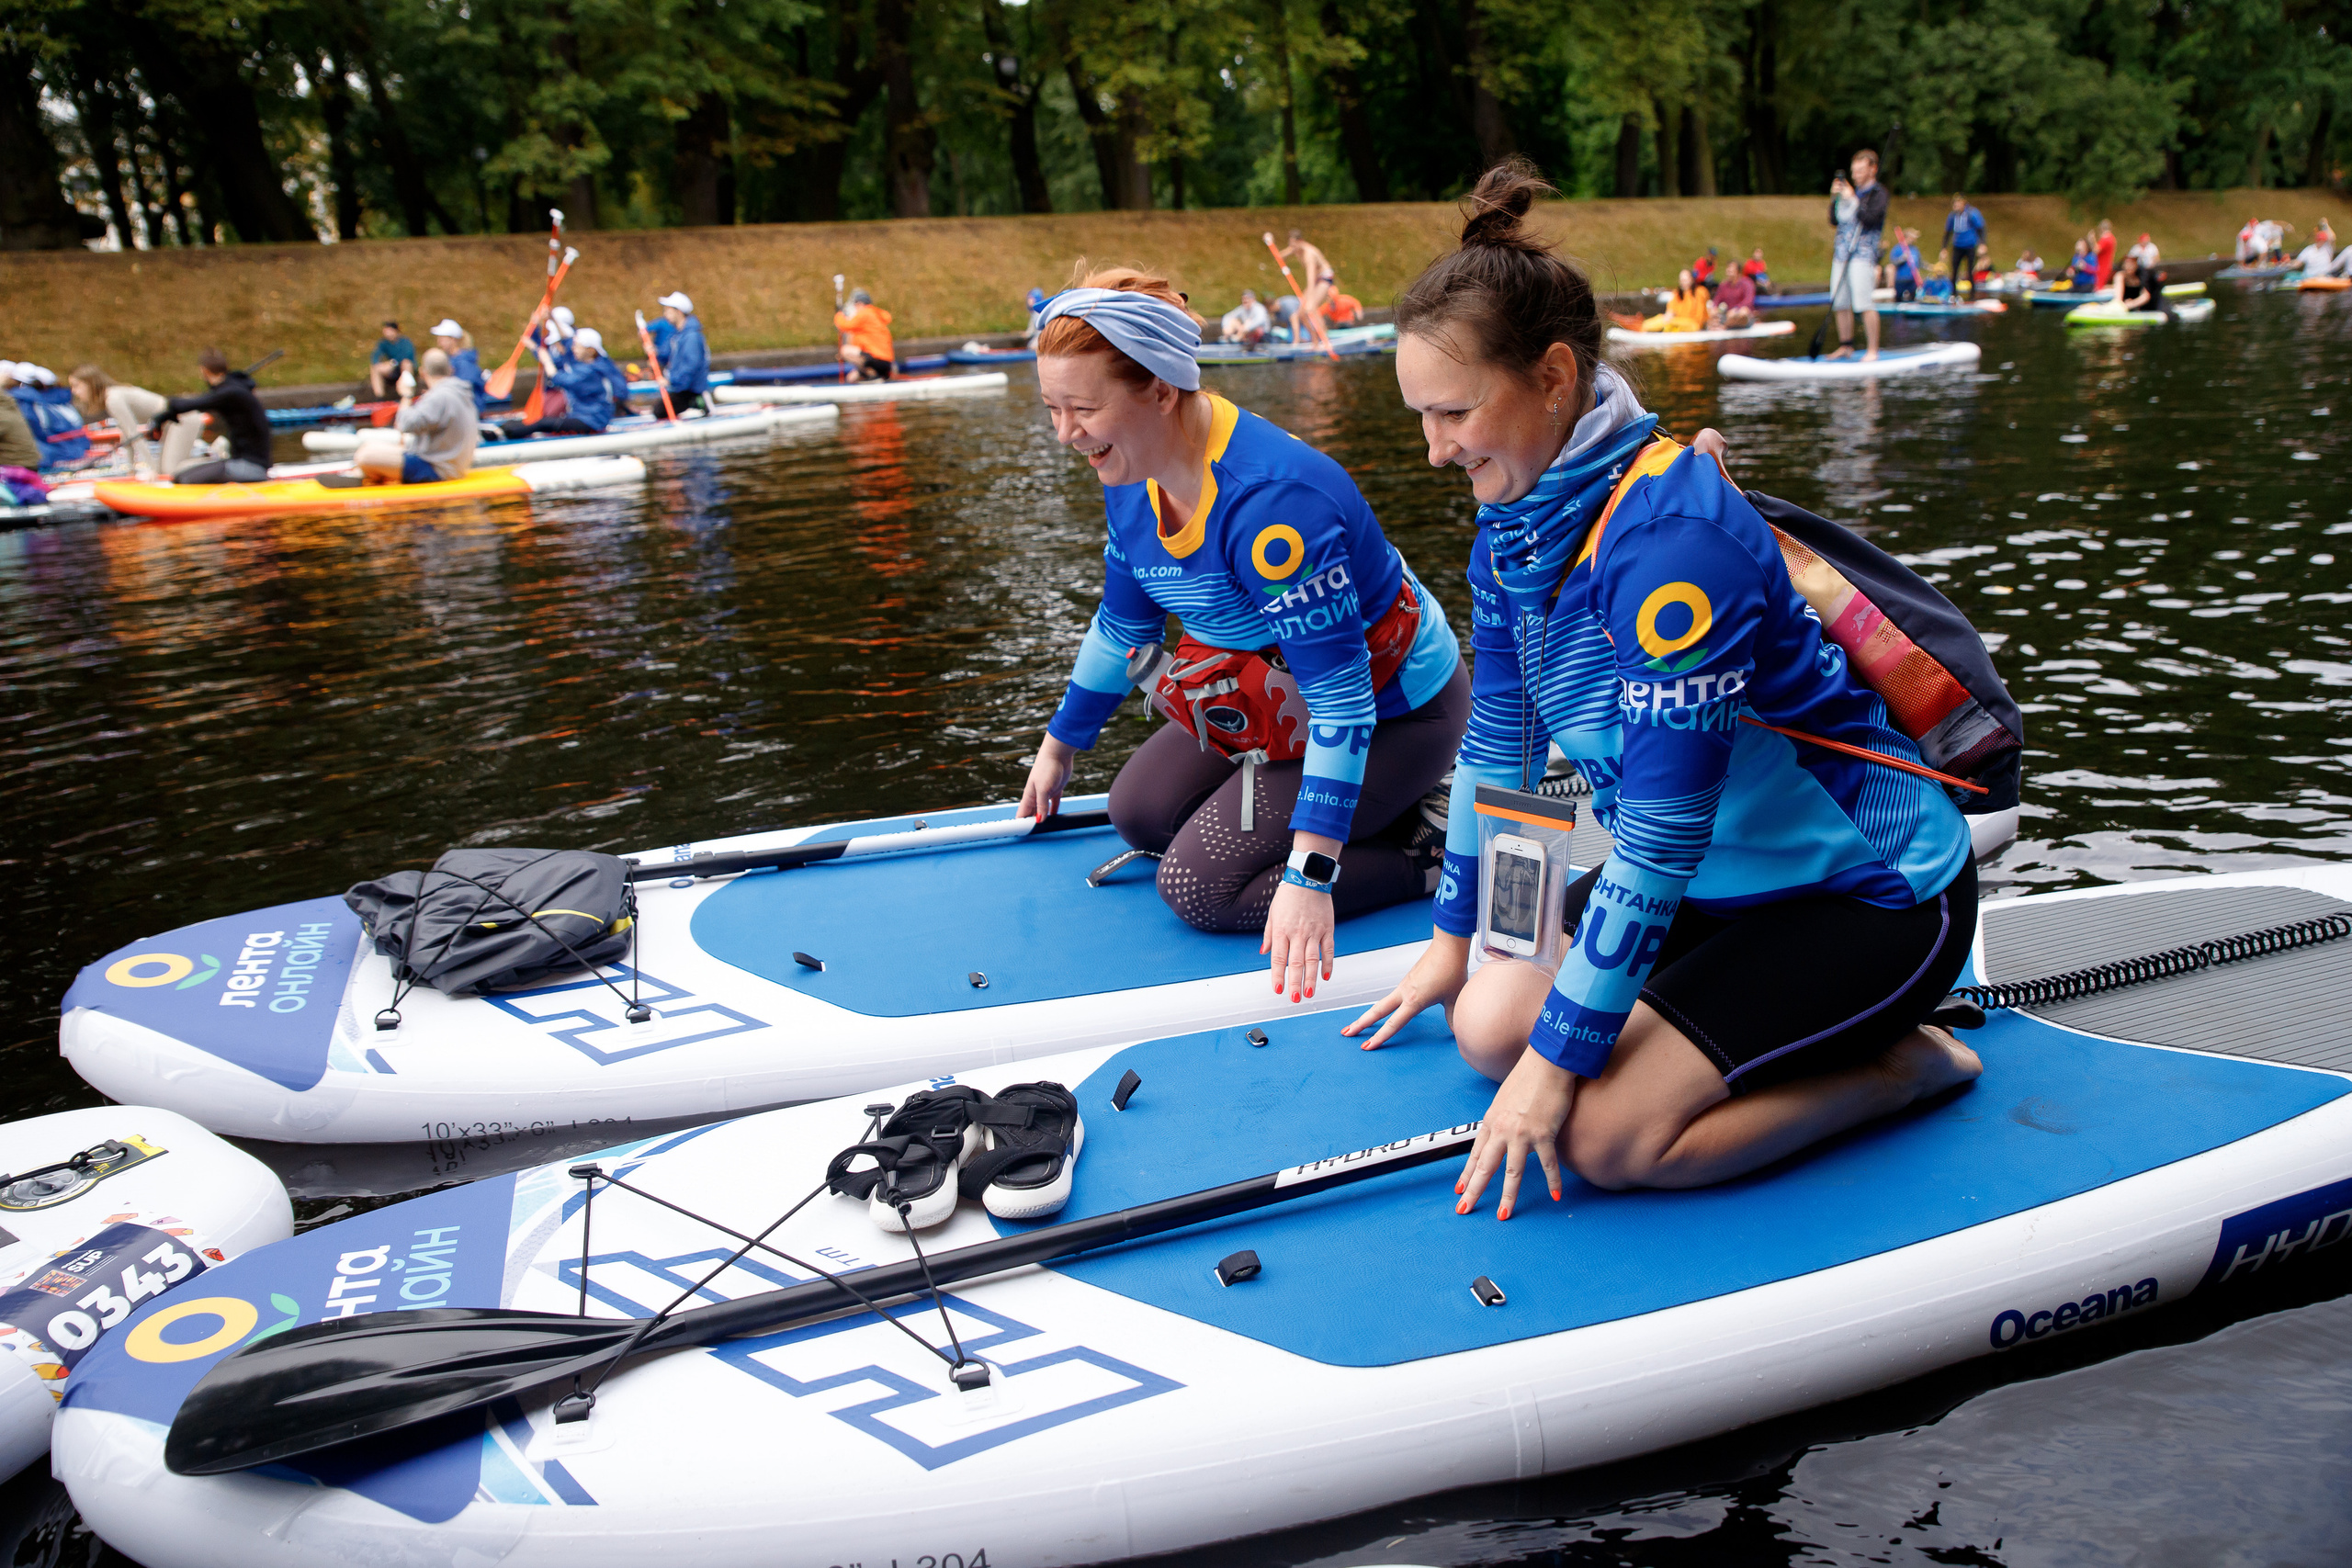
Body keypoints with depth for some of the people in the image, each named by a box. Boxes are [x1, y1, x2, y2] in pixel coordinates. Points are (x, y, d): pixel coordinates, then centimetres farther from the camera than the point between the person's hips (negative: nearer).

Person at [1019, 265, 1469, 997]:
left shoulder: (1269, 500, -36)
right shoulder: (1132, 478, -8)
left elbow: (1342, 698, -36)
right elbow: (1121, 624, 11)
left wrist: (1309, 877, -39)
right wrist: (1058, 748, 23)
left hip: (1396, 710, -9)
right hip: (1278, 696, 9)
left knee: (1197, 886, -14)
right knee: (1139, 812, 13)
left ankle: (1419, 856, -1)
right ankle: (1366, 814, 17)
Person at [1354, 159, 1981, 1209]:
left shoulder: (1667, 535, -31)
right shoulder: (1515, 520, -3)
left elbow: (1659, 839, -29)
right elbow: (1498, 741, 9)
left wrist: (1559, 1058, -23)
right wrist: (1453, 937, 16)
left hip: (1872, 896, -8)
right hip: (1719, 877, 9)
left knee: (1603, 1138, -19)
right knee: (1489, 1025, -2)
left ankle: (1902, 1064, 2)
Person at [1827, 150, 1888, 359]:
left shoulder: (1878, 193, -2)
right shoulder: (1851, 190, 17)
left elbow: (1871, 219, -16)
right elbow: (1834, 220, 16)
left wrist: (1853, 200, -14)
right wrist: (1834, 198, 3)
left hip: (1863, 254, -7)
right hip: (1842, 253, 7)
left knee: (1865, 303, -12)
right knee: (1841, 303, 6)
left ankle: (1873, 350, -9)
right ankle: (1846, 346, 15)